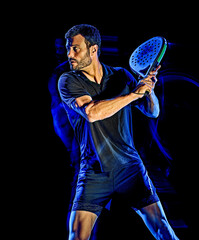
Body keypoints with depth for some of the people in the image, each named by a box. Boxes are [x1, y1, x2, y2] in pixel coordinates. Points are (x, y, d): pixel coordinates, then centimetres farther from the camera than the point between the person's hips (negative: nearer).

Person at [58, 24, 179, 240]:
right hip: (93, 172, -1)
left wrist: (149, 89, -10)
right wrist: (134, 93, -19)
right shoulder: (68, 81, -4)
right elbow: (91, 112, -23)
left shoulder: (121, 75, 5)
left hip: (129, 166, 2)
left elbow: (152, 112, 11)